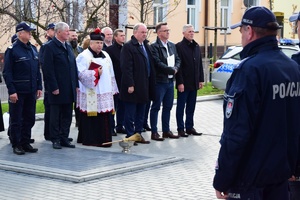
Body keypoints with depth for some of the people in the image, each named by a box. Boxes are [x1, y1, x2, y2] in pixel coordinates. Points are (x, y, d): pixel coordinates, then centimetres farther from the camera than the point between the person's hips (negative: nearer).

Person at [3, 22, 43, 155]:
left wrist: (39, 87, 9)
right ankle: (16, 145, 12)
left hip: (31, 91, 6)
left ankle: (26, 143, 22)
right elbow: (7, 73, -11)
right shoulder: (12, 50, -8)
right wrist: (12, 91, -16)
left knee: (29, 119, 11)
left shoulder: (33, 49, 11)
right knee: (16, 119, 2)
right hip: (17, 92, -6)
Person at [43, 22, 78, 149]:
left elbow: (74, 66, 16)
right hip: (57, 89, -7)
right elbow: (48, 69, -13)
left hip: (69, 89, 7)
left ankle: (64, 138, 18)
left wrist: (76, 84, 10)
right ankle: (55, 139, 11)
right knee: (55, 116, 4)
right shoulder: (50, 47, -8)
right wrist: (54, 87, -17)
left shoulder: (68, 47, 14)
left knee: (67, 116, 10)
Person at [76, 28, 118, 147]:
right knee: (91, 117, -5)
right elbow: (80, 73, -14)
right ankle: (89, 139, 2)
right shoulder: (84, 56, -4)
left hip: (104, 93, 6)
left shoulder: (106, 56, 16)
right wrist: (96, 73, -17)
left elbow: (111, 74, 19)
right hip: (90, 94, -6)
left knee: (103, 117, 4)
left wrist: (112, 90, 16)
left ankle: (103, 139, 10)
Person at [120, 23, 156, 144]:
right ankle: (130, 136, 8)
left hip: (144, 86, 8)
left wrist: (150, 83, 12)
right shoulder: (128, 46, -11)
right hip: (133, 86, -8)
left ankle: (138, 134, 22)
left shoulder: (146, 45, 15)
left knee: (141, 112, 14)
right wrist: (130, 85, -21)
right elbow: (126, 67, -16)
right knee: (130, 113, 1)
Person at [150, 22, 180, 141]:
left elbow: (178, 59, 14)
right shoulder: (154, 46, -11)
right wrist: (172, 70, -14)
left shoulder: (172, 45, 13)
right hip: (160, 81, -7)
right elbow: (158, 63, -20)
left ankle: (166, 130, 21)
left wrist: (175, 68, -7)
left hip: (170, 80, 7)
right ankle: (154, 132, 6)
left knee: (168, 107, 13)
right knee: (156, 107, 0)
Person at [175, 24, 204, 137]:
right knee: (181, 107, 3)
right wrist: (180, 82, -16)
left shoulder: (196, 46, 13)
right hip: (184, 83, -6)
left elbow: (200, 64, 15)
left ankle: (189, 127, 19)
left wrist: (201, 80, 10)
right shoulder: (179, 46, -8)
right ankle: (180, 128, 9)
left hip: (194, 83, 6)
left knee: (191, 107, 11)